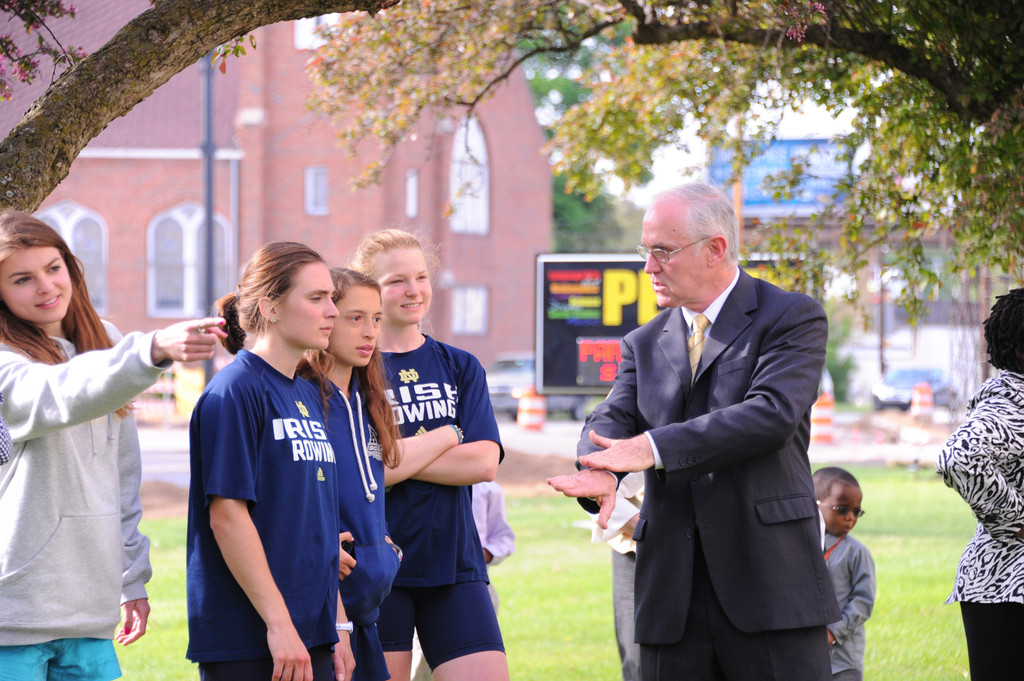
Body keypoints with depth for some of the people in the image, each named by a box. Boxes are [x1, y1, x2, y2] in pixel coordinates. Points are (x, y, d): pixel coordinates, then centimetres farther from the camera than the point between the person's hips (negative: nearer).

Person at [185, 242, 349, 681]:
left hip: (310, 636, 8)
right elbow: (227, 514, -16)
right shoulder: (236, 390, -10)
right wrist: (279, 623, -18)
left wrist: (337, 623, 16)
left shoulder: (309, 396, 16)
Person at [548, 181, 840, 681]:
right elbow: (611, 421, 4)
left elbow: (772, 415, -15)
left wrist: (653, 448, -21)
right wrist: (599, 471, -22)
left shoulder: (792, 318, 0)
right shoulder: (645, 344, 17)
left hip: (769, 586, -5)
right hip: (672, 596, 5)